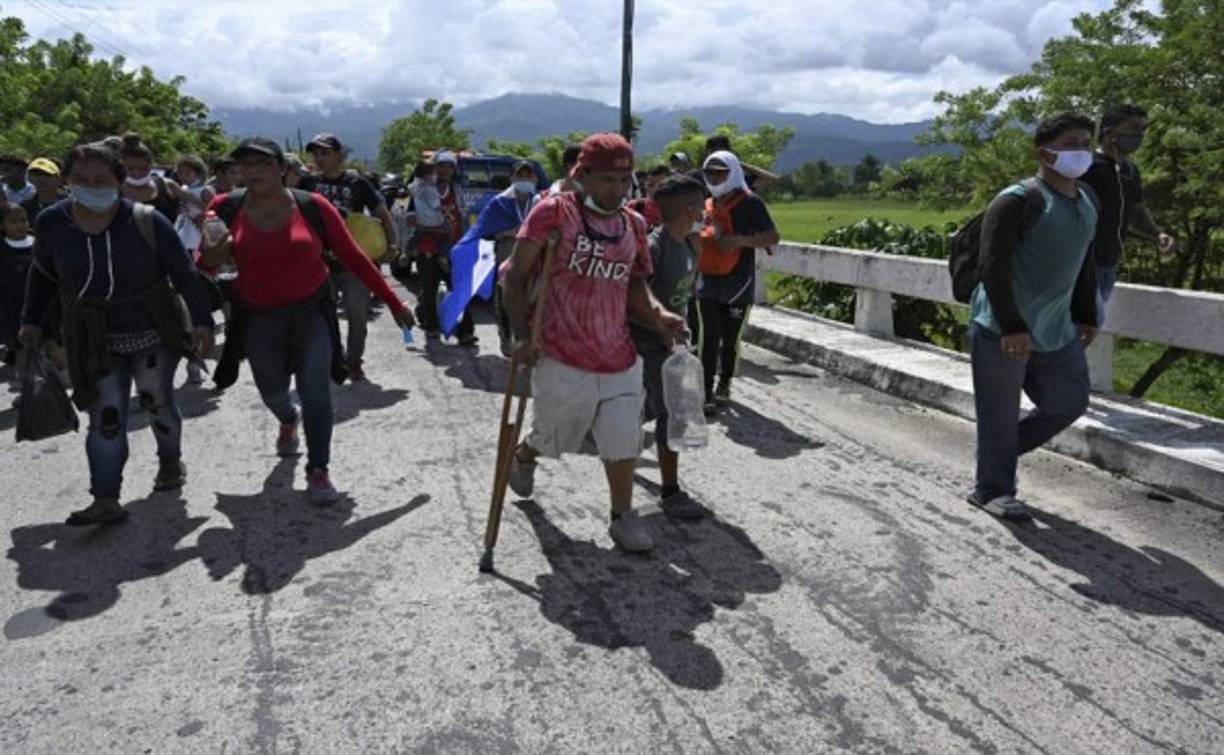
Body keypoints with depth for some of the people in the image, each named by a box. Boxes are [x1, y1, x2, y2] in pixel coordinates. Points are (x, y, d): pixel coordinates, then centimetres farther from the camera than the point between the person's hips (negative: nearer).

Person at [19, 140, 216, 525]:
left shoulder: (146, 222, -15)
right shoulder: (51, 223, -5)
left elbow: (184, 273, -12)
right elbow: (43, 275, 11)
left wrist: (202, 321, -18)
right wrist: (32, 320, 9)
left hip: (154, 334, -1)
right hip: (95, 342, 2)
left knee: (157, 401, 11)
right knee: (104, 416, -5)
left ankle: (170, 461, 37)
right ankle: (106, 500, -3)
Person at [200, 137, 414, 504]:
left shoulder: (312, 207, -13)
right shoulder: (226, 209, -9)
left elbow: (353, 257, -8)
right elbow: (205, 263, 4)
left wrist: (394, 304, -7)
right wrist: (212, 257, -22)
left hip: (311, 310, -2)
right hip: (258, 317, 2)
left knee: (314, 387, -14)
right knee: (271, 390, 18)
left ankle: (317, 472, 1)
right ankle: (289, 420, 56)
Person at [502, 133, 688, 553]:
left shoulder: (633, 225, 8)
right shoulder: (553, 213, -8)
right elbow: (516, 276, -6)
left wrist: (658, 317, -4)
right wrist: (523, 336, -13)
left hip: (620, 360, 4)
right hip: (563, 360, -4)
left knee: (624, 443, 7)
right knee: (553, 437, 15)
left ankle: (623, 516, 27)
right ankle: (523, 457, 50)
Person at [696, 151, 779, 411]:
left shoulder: (750, 202, -6)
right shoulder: (707, 204, 12)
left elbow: (772, 237, -11)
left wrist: (739, 240, -22)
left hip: (738, 283, -4)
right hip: (708, 281, 4)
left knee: (730, 339, 7)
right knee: (709, 338, -2)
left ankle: (724, 386, 24)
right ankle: (706, 392, -1)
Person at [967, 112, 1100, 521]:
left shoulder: (1087, 203, 12)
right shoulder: (1016, 202, -15)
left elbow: (1084, 264, 21)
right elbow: (992, 266, -20)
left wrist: (1086, 317, 17)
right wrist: (1011, 328, -22)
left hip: (1057, 333, 8)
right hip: (1002, 332, -8)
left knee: (1069, 403, 12)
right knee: (1000, 415, 2)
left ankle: (1002, 453, 31)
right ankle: (992, 490, 19)